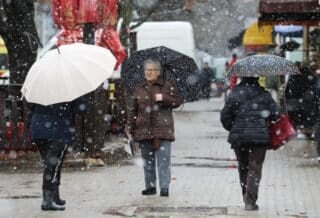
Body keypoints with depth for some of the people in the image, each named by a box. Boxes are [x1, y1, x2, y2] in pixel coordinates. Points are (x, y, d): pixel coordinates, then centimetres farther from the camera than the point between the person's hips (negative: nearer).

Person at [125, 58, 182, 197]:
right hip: (144, 130, 3)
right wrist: (129, 127, 8)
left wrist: (164, 98, -14)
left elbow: (178, 101, 2)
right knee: (147, 160, 8)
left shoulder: (167, 86, 5)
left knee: (163, 159, -9)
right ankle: (150, 186, 17)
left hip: (162, 129, -3)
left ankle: (164, 187, -8)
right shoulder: (139, 89, 12)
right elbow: (132, 109, 13)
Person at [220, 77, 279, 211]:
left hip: (239, 136, 1)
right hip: (260, 137, -1)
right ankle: (250, 201, -8)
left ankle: (247, 198, 23)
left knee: (243, 167, 17)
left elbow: (225, 116, -3)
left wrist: (231, 128, 13)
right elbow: (274, 115, -1)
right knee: (255, 168, 0)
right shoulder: (264, 95, -1)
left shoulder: (235, 94, -2)